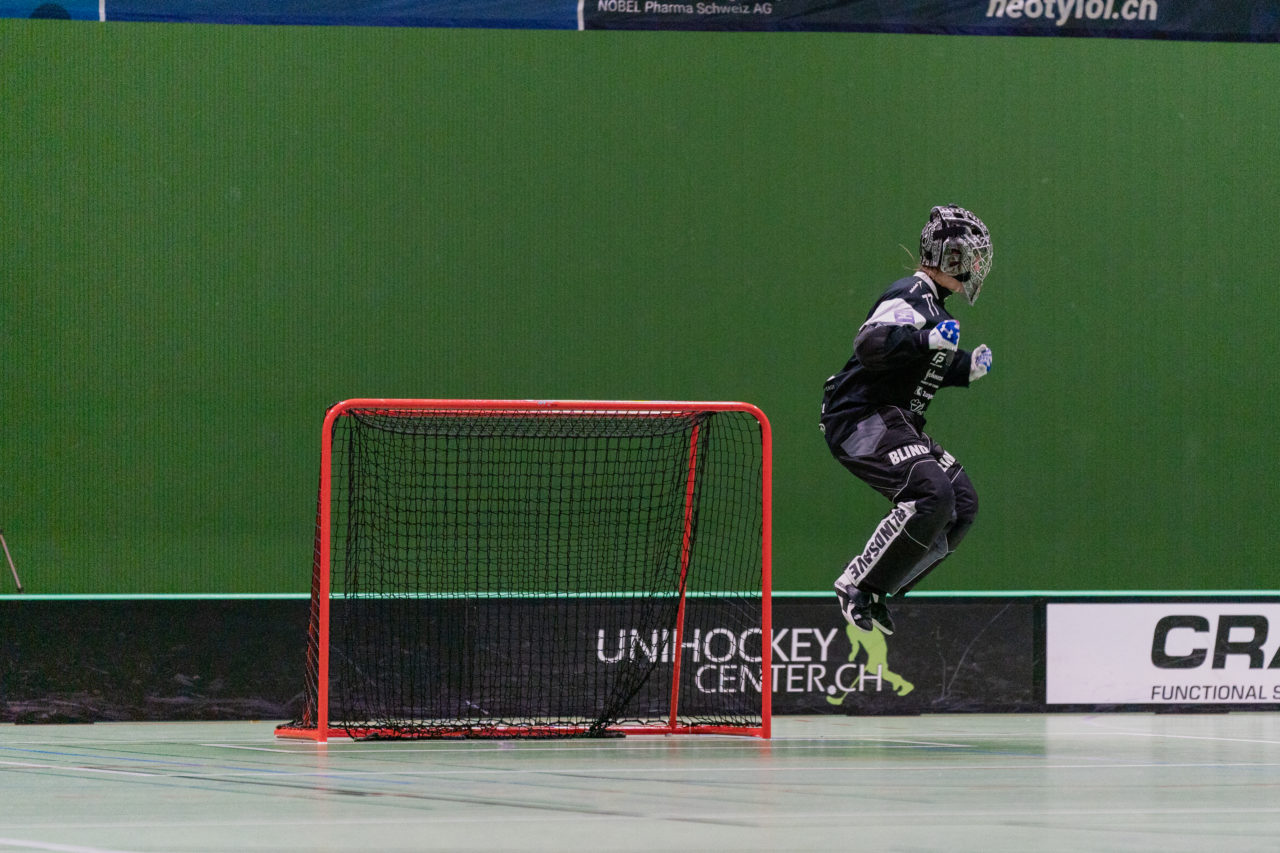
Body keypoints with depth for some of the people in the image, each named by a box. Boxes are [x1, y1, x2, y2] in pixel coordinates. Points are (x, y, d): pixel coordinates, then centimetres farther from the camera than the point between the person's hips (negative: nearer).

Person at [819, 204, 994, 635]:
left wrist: (968, 366, 16)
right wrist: (929, 339, -37)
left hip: (895, 425, 11)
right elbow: (871, 345, -31)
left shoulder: (933, 305, 19)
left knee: (962, 506, 6)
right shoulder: (909, 297, -14)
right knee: (931, 495, -28)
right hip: (860, 421, -11)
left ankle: (873, 594, 7)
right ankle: (858, 584, -19)